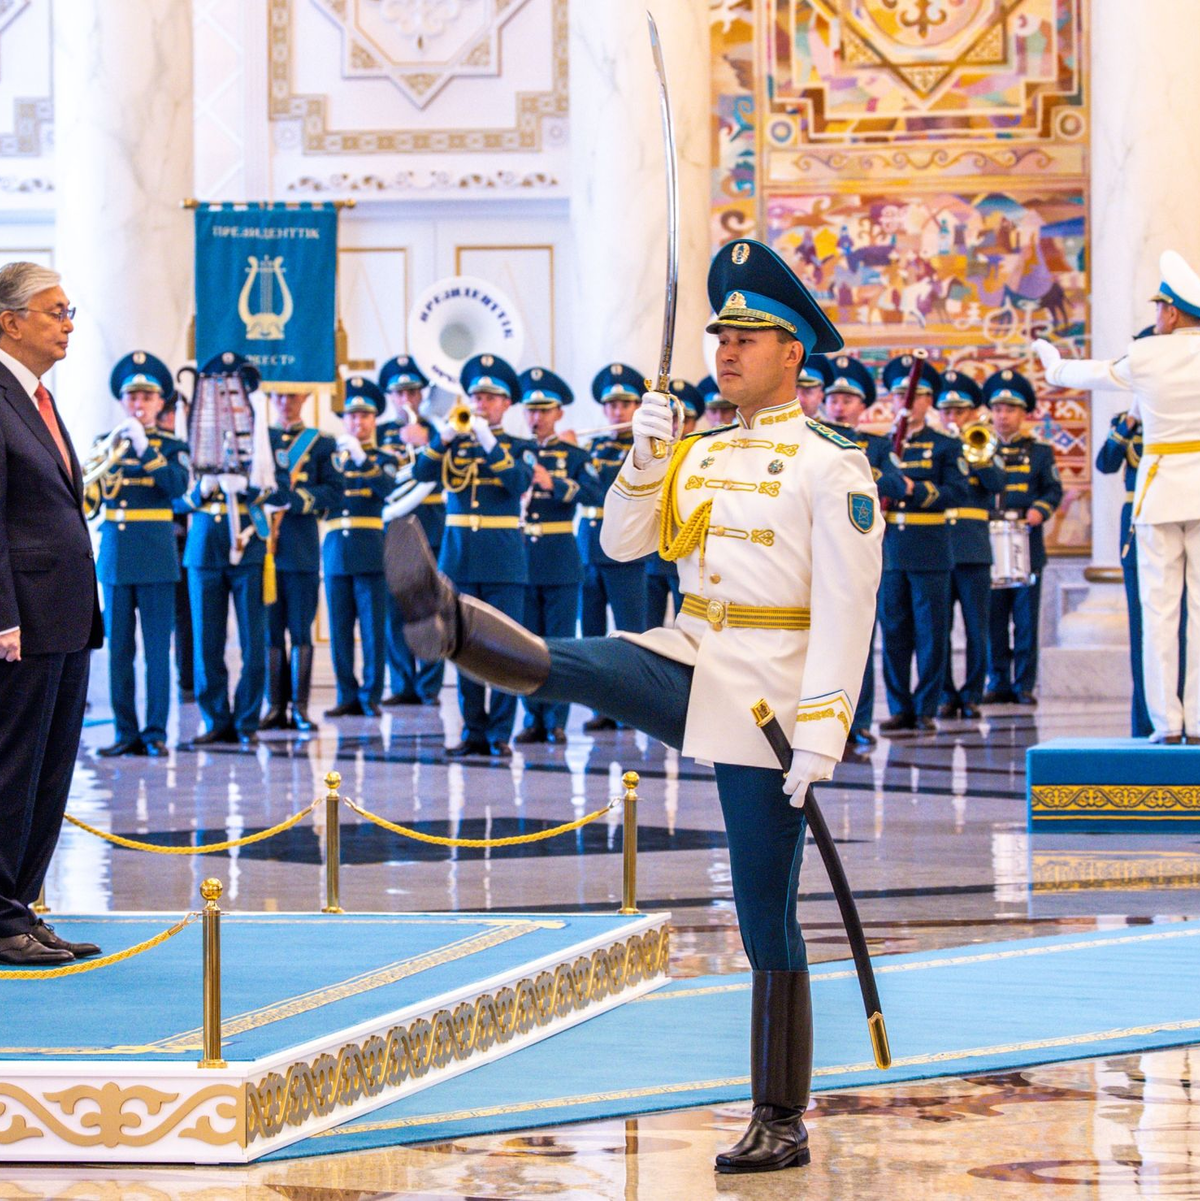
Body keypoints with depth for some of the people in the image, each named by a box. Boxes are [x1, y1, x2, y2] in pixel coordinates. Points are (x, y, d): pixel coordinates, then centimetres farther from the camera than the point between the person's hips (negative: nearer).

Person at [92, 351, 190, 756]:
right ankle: (126, 732, 7)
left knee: (157, 648, -2)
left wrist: (143, 447, -20)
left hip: (156, 558, -3)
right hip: (114, 558, 3)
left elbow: (178, 486, -14)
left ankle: (156, 732, 1)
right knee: (119, 649, 3)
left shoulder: (170, 447, 5)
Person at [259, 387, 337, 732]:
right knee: (270, 630, 1)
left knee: (300, 631, -2)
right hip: (263, 546, 1)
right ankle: (275, 706, 6)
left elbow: (334, 490, 1)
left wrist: (299, 498, -14)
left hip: (302, 546, -1)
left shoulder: (320, 442, 9)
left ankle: (300, 708, 1)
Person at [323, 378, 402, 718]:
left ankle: (371, 696, 1)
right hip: (336, 550, 3)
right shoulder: (331, 458, 15)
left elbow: (390, 490, -14)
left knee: (373, 626, -3)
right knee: (339, 629, 3)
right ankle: (347, 696, 9)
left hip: (371, 552, -3)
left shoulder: (384, 458, 6)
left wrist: (361, 458, -22)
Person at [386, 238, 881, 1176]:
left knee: (768, 919, 0)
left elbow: (846, 613, -13)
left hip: (767, 703, -6)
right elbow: (623, 544, 11)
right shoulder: (700, 454, 14)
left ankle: (782, 1124, 8)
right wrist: (645, 454, -4)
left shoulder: (831, 466, -7)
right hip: (690, 669, 6)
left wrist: (821, 735, -20)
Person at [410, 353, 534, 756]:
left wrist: (489, 443, -21)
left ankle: (500, 733, 0)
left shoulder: (520, 447, 5)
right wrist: (445, 437, -18)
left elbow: (520, 482, -14)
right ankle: (473, 730, 10)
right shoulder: (453, 444, 11)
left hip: (504, 558, -2)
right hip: (459, 554, 2)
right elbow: (422, 473, -5)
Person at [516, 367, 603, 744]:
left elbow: (596, 494, -12)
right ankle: (534, 719, 11)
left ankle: (557, 721, 5)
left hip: (560, 562, -2)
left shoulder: (574, 456, 4)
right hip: (521, 558, 2)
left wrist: (554, 483, -23)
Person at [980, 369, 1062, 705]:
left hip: (1027, 544, -1)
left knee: (1026, 620, -1)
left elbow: (1054, 490, 4)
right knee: (994, 619, 1)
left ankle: (1024, 685, 3)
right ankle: (999, 683, 7)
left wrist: (1039, 510, -14)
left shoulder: (1039, 453, 10)